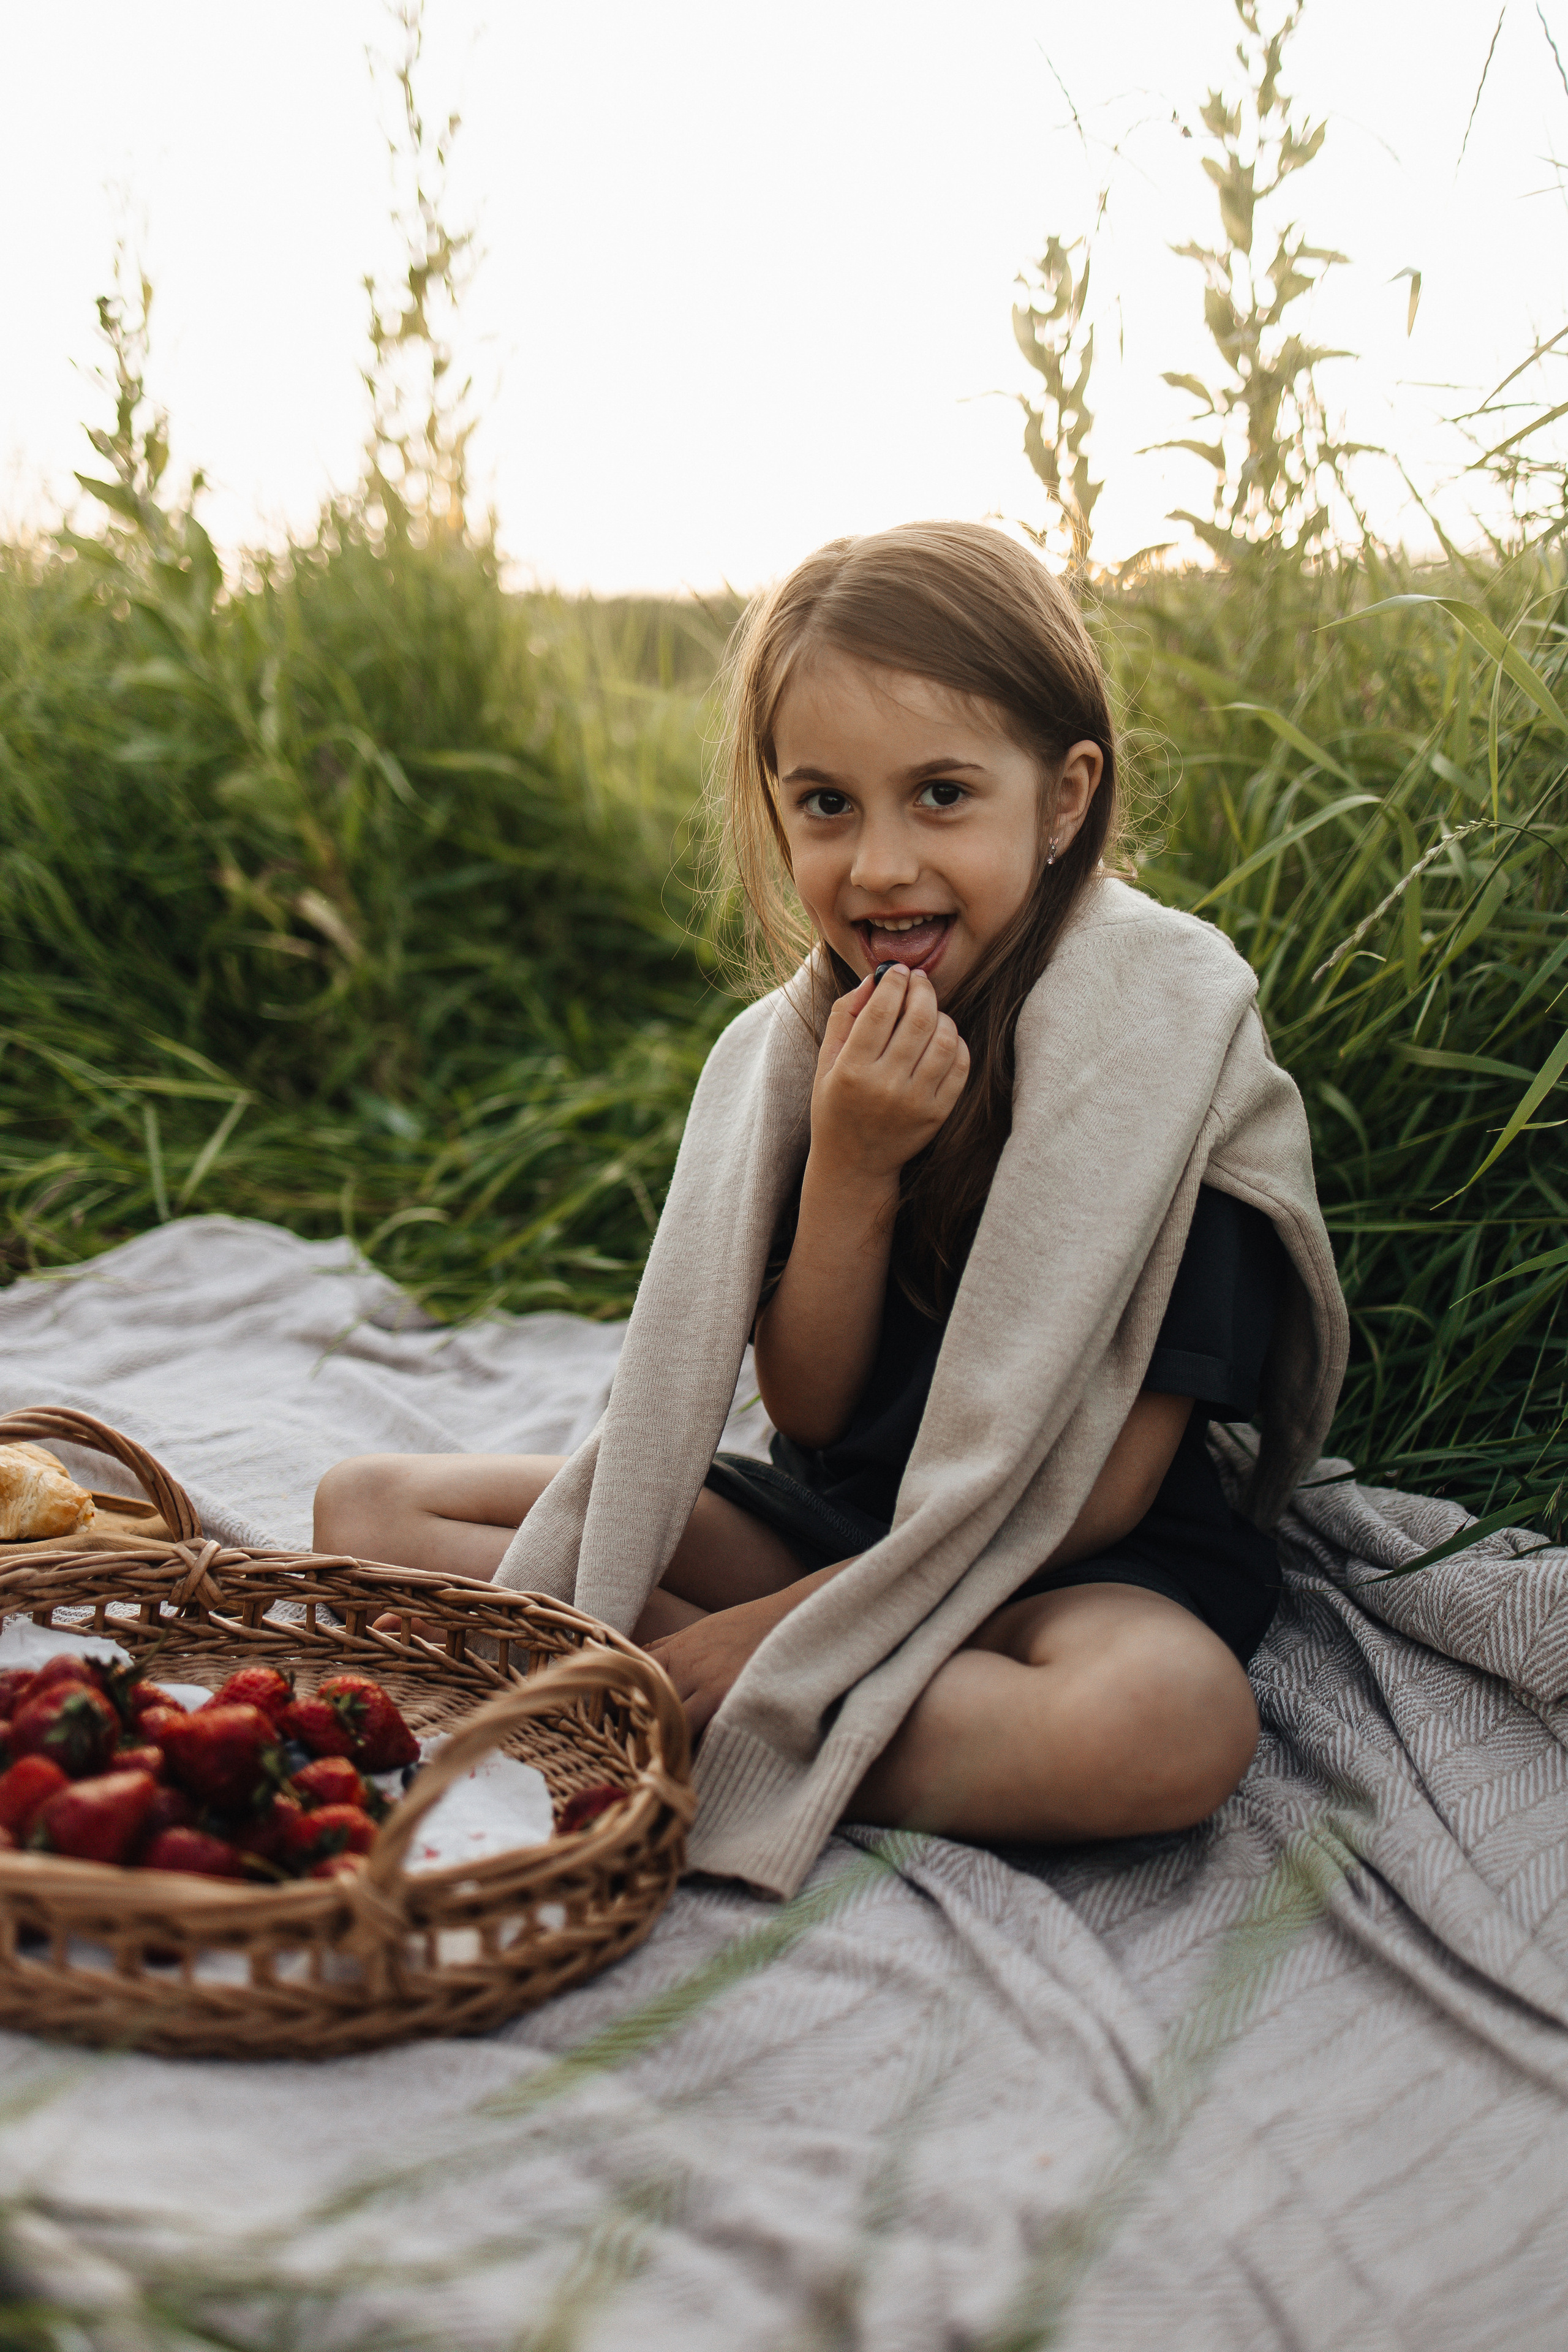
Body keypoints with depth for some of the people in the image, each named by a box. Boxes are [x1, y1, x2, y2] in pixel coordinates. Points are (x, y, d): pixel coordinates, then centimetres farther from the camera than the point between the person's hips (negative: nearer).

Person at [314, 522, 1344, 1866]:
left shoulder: (1168, 1028, -16)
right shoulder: (820, 1042, -2)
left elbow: (1100, 1486, -17)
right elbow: (807, 1411, -3)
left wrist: (801, 1619, -21)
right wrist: (852, 1166, -19)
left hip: (1062, 1567, -4)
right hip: (833, 1514, 5)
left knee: (1168, 1714, -40)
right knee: (367, 1512, -3)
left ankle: (690, 1717, -24)